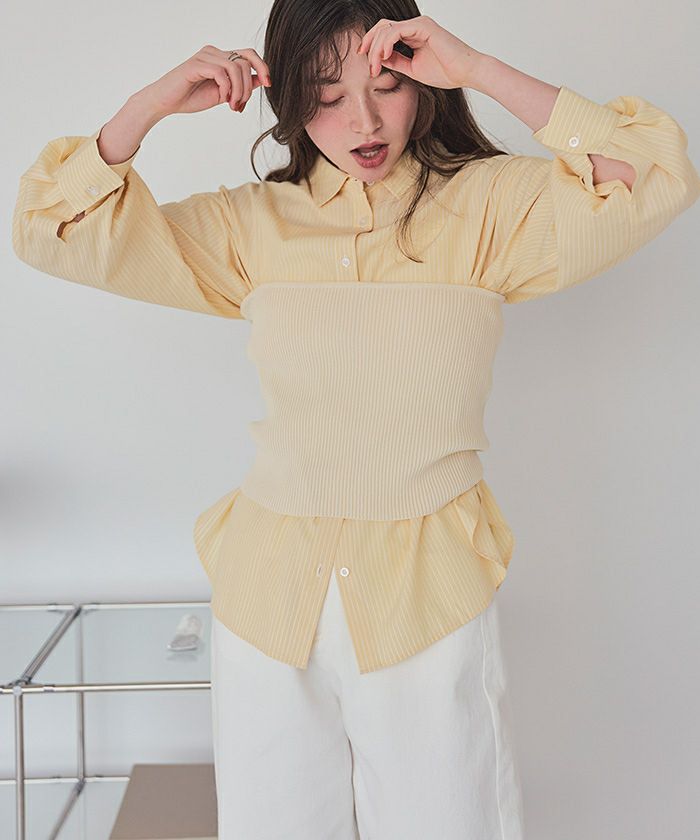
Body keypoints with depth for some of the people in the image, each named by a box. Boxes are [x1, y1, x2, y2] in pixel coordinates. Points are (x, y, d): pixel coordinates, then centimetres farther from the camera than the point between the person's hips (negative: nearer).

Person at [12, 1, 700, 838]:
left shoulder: (484, 206, -1)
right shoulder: (252, 225, 5)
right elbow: (53, 229, 4)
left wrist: (476, 68, -16)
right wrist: (154, 103, -9)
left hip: (429, 592, -2)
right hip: (272, 588, 2)